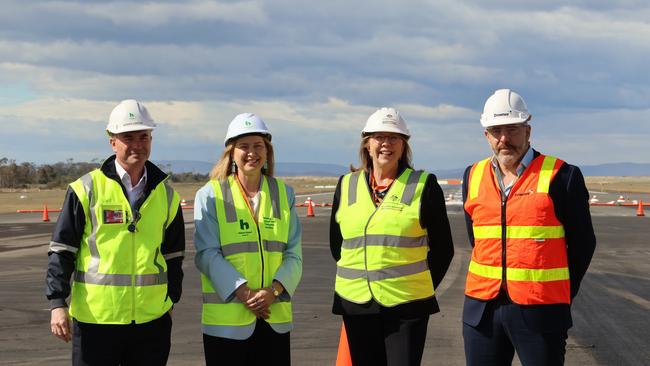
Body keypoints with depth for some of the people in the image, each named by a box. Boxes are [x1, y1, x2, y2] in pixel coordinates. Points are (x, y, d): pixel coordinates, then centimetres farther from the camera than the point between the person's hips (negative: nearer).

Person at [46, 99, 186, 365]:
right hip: (95, 318, -3)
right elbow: (61, 251, -2)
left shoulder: (166, 194, 9)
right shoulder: (86, 190, -3)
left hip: (152, 320, 3)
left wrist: (171, 302, 16)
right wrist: (57, 304, -9)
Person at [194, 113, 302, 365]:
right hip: (226, 319, -3)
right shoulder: (210, 195, 2)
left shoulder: (283, 194, 11)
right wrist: (244, 293, -17)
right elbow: (207, 254, -6)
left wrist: (273, 290, -12)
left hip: (275, 317, 3)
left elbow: (294, 254, 6)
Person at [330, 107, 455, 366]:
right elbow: (336, 243, 19)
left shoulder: (423, 185, 0)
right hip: (356, 304, 4)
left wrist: (422, 287, 3)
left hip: (406, 305, -3)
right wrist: (356, 278, 13)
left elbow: (443, 248, 4)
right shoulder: (347, 185, 10)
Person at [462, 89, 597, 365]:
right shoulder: (474, 176, 9)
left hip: (539, 311, -4)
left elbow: (582, 243, 4)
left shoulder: (561, 176, -4)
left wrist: (561, 294, 7)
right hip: (482, 308, 4)